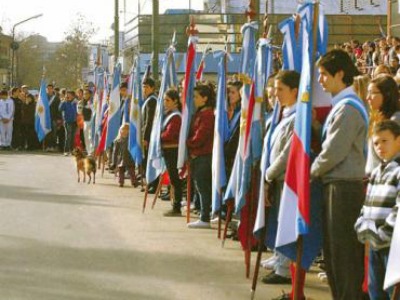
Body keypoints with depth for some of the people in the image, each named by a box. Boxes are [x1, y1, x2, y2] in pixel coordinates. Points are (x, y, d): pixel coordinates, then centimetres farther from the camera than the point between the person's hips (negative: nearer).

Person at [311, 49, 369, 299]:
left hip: (344, 187, -10)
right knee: (334, 251, 14)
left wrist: (313, 171, -4)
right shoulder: (341, 105, 15)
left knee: (344, 252, -4)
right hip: (335, 185, 10)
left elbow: (333, 152, -18)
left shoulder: (348, 108, -16)